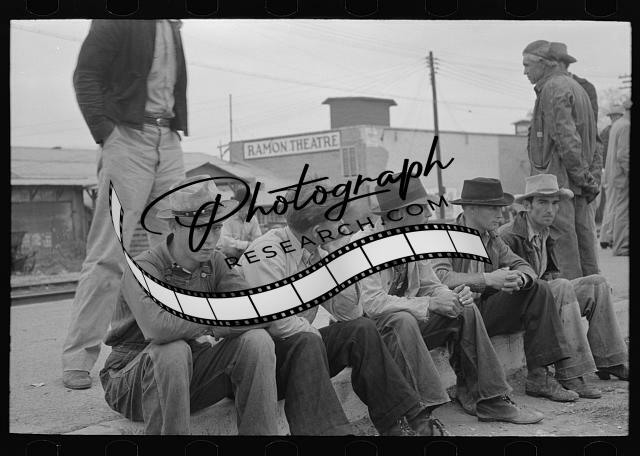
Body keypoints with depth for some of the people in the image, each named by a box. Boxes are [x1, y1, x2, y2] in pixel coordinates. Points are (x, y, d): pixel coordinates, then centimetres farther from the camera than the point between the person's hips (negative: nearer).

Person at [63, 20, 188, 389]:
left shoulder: (173, 28, 19)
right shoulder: (116, 22, 0)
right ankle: (78, 359, 0)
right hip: (128, 137, -6)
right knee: (108, 253, -8)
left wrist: (177, 128, 8)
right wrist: (106, 134, -14)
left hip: (168, 141, 7)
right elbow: (85, 76, -5)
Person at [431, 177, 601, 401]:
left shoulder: (492, 239, 14)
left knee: (538, 289, -5)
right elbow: (439, 277, -27)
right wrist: (487, 279, -31)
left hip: (485, 311, 7)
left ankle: (539, 376, -11)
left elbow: (524, 267, 8)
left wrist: (519, 278, -17)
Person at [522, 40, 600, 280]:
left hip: (558, 177, -10)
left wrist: (581, 176, -15)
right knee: (583, 236, 11)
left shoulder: (553, 88, -9)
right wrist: (590, 174, 18)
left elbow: (566, 137, -18)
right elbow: (592, 136, 21)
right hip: (579, 179, 10)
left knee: (563, 237, -8)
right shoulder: (576, 87, 22)